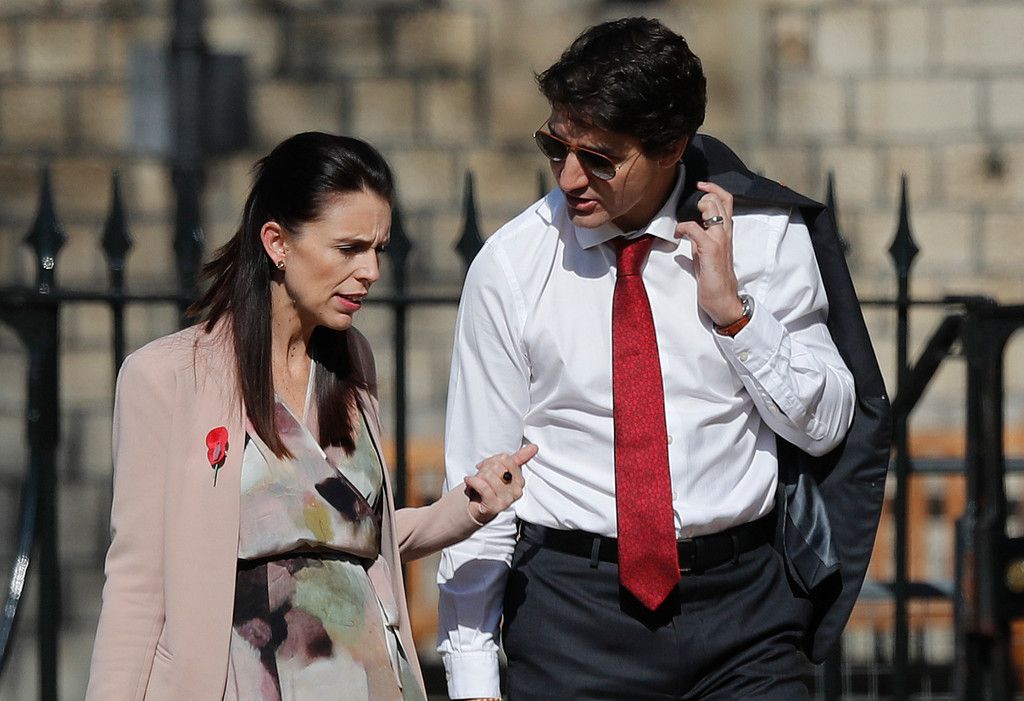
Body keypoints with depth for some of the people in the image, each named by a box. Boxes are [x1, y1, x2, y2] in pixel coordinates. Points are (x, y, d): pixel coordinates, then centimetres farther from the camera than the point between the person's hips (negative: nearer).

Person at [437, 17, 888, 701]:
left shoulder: (766, 237, -2)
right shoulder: (510, 266, -3)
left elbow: (827, 426, 3)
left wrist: (734, 308, -12)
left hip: (742, 604, 1)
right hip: (570, 607, 0)